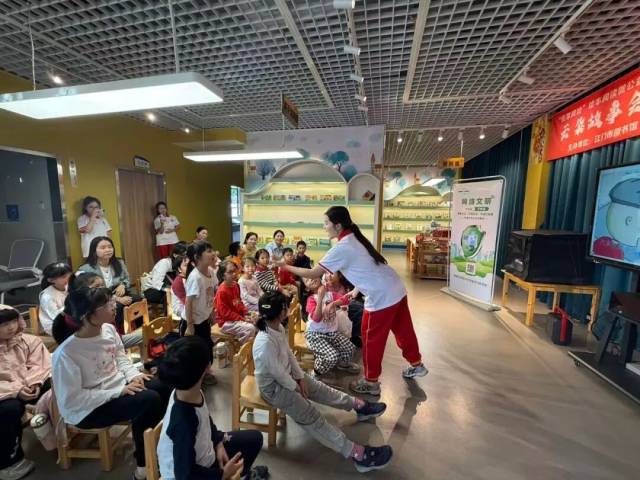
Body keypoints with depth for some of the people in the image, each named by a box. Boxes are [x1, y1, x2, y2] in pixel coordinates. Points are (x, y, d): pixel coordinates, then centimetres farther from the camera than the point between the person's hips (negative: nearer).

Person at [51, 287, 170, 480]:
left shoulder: (108, 329, -10)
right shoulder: (66, 353, -27)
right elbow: (72, 400, -22)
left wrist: (133, 375, -10)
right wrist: (118, 392, -23)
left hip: (119, 386, 7)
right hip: (86, 409, -7)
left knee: (164, 386, -6)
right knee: (150, 400, -24)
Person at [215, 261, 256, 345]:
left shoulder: (236, 285, 4)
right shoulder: (222, 291, -21)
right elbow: (225, 312, -20)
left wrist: (246, 314, 0)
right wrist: (242, 319, -19)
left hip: (238, 316, 8)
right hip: (226, 322, -8)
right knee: (250, 328, -25)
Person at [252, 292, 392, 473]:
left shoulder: (278, 328, -10)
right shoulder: (265, 343, -37)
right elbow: (277, 373, -26)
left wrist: (300, 378, 0)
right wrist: (296, 387, -9)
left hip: (287, 376, 8)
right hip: (274, 387, -8)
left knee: (322, 390, 11)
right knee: (312, 418, -10)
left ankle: (360, 406, 24)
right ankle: (357, 454, -8)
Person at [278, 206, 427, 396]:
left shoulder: (342, 248, -18)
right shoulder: (355, 238, 8)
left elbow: (314, 273, -15)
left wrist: (286, 267, -4)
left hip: (381, 297, -9)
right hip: (396, 289, 9)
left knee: (371, 340, 9)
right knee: (403, 330, 25)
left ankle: (371, 382, 27)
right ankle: (417, 365, 45)